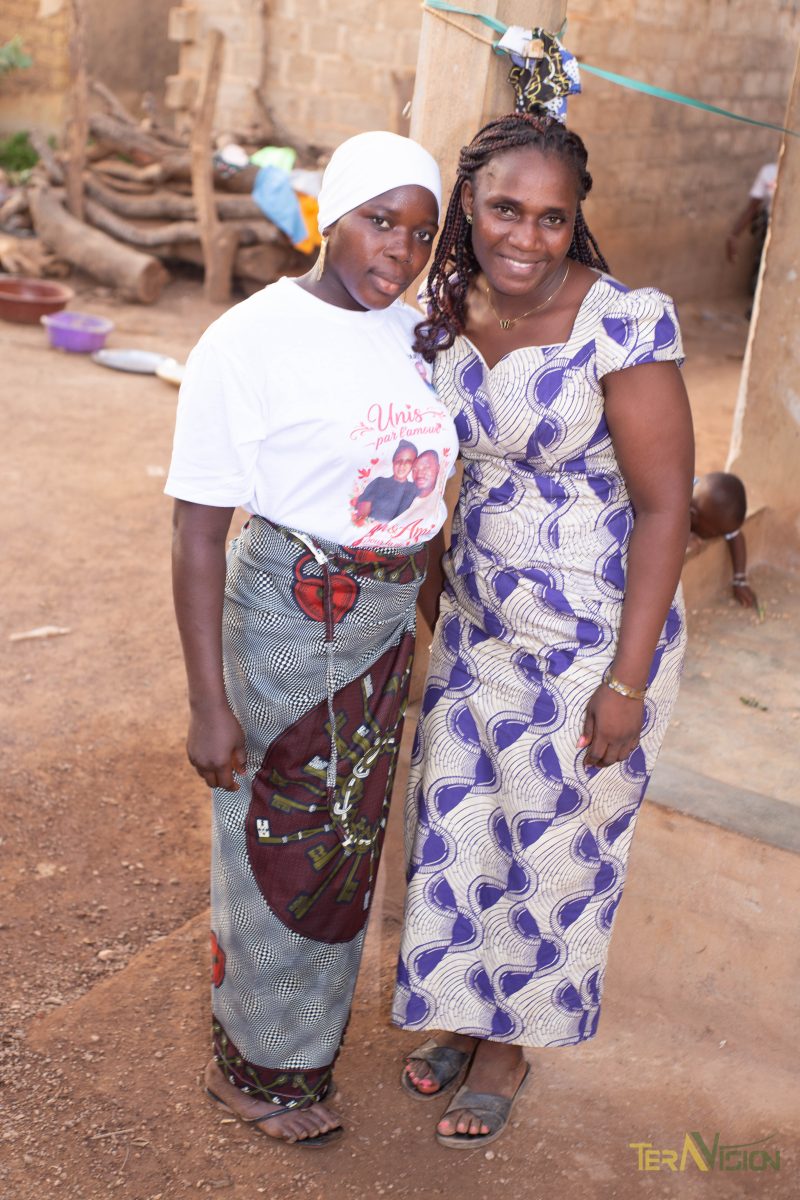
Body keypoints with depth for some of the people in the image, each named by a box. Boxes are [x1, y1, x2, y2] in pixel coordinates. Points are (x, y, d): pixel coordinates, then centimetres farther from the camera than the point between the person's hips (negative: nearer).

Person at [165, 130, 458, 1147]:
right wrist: (208, 704, -19)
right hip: (287, 617, -6)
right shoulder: (248, 341, -18)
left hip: (388, 621, 7)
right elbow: (197, 532, -18)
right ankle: (254, 1064, 32)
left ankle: (305, 1023, 45)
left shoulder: (411, 331, 2)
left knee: (349, 835, 20)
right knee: (277, 844, 9)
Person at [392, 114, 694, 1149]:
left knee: (553, 847, 11)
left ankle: (510, 1047, 35)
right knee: (456, 823, 17)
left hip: (589, 637, -6)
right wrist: (432, 588, 16)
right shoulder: (449, 310, -3)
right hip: (476, 620, 6)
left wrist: (626, 682, -18)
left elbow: (664, 506, -19)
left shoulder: (623, 326, -22)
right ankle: (462, 1011, 43)